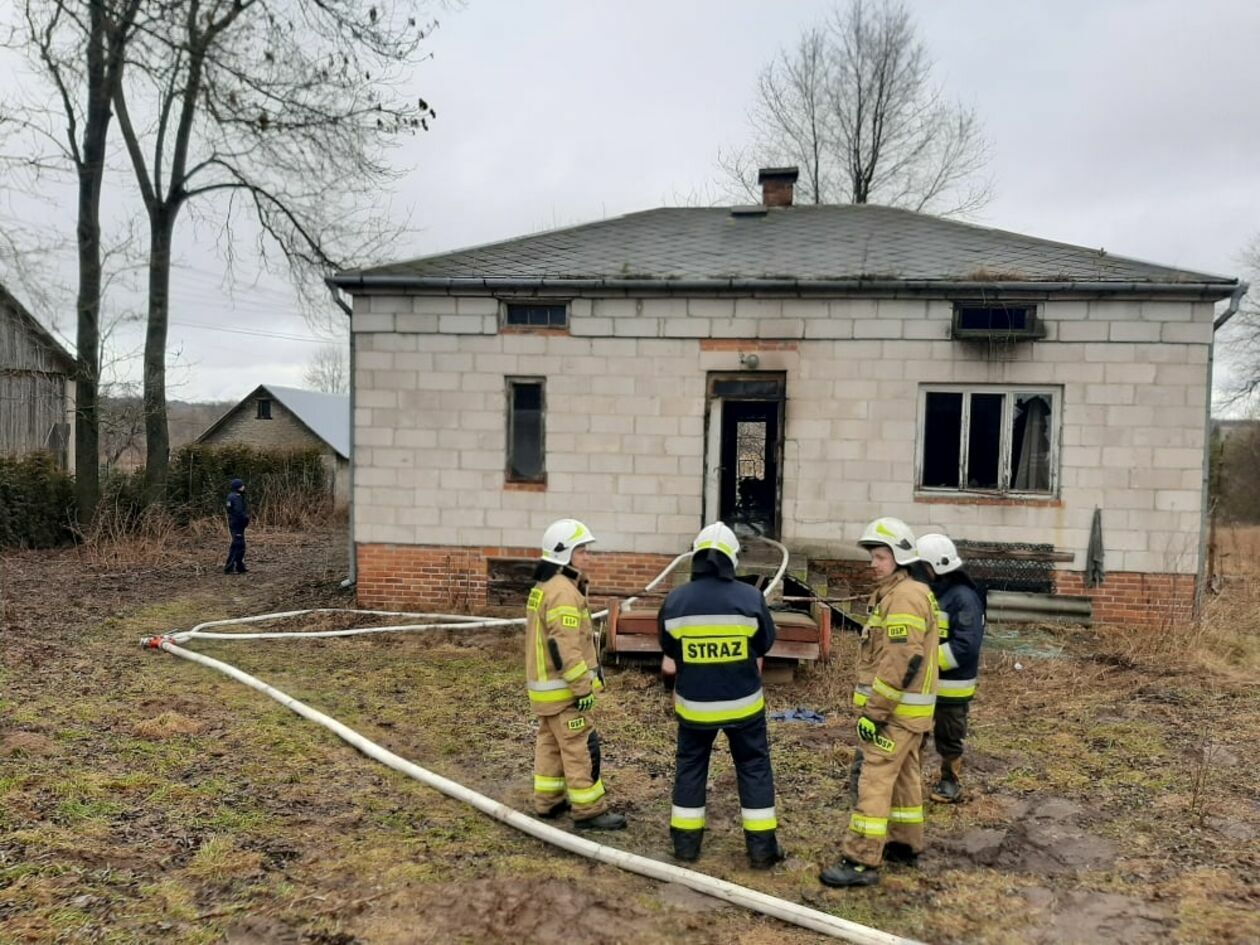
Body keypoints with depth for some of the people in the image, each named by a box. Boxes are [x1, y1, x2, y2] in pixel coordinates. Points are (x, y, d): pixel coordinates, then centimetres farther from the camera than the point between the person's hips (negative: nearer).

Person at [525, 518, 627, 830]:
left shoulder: (544, 587, 13)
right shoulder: (562, 591, -21)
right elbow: (565, 646, -26)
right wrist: (583, 687, -22)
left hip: (544, 684, 10)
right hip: (563, 687, -10)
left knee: (550, 743, 17)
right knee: (581, 749, -4)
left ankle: (548, 801, 27)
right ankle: (589, 811, 2)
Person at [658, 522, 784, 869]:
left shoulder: (675, 600, -9)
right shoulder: (750, 597, -13)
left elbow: (668, 648, 5)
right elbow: (765, 643, 2)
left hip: (694, 703, 1)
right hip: (743, 701, -1)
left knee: (690, 768, 17)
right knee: (754, 769, 13)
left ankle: (686, 843, 22)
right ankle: (761, 848, 16)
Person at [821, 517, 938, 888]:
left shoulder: (906, 596, -19)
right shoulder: (891, 593, 15)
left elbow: (901, 662, -26)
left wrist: (874, 711, -23)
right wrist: (873, 705, 21)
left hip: (897, 709, -11)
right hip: (903, 708, 11)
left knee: (872, 780, -10)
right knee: (904, 775, 19)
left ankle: (862, 862, -7)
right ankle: (906, 844, 31)